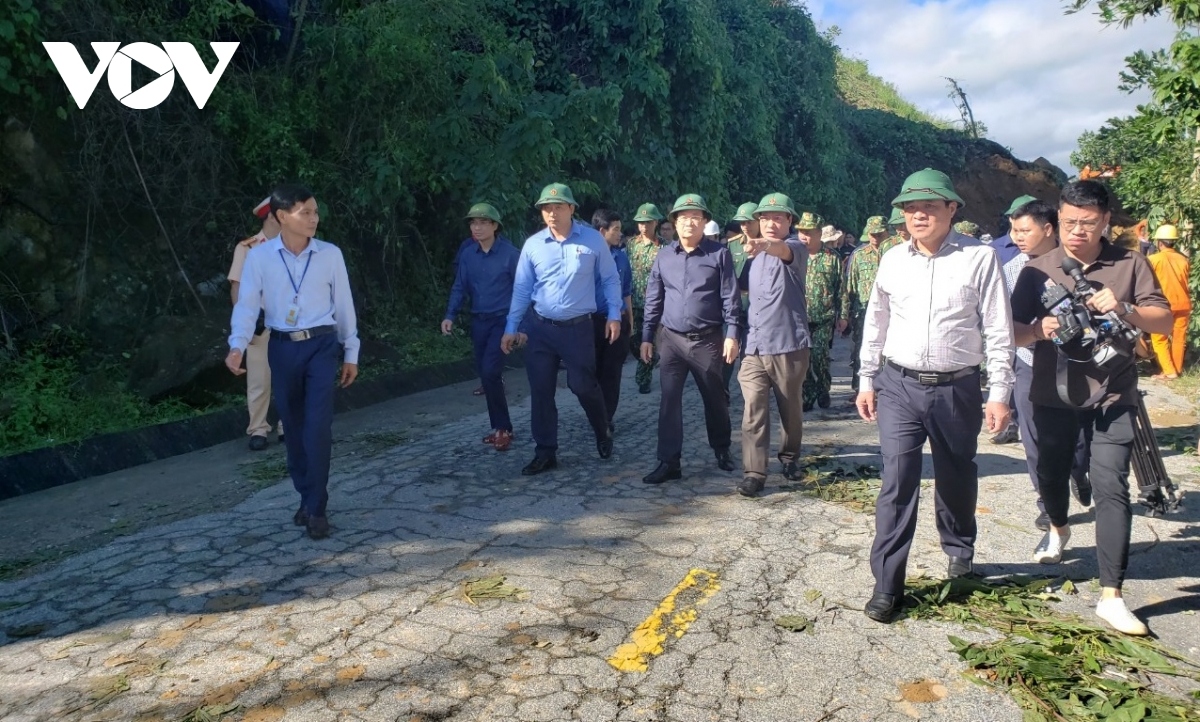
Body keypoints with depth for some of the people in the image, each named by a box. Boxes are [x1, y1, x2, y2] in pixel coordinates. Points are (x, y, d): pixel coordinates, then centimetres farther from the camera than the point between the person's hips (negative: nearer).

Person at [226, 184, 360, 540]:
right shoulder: (259, 256, -2)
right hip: (282, 348, 1)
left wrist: (351, 353, 8)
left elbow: (344, 305, 5)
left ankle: (316, 508, 0)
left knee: (318, 426, -10)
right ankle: (306, 499, 26)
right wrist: (237, 346, -22)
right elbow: (247, 304, -5)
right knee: (294, 428, 10)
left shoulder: (330, 254, -1)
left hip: (321, 345, -1)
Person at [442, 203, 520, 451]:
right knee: (486, 374, 8)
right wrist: (450, 315, -4)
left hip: (503, 320, -5)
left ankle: (503, 428, -3)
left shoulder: (510, 253, -8)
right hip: (478, 321, 5)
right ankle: (499, 427, 20)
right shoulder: (467, 255, 6)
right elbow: (459, 287, 9)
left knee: (490, 372, -15)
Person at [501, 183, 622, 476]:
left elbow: (610, 279, 3)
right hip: (540, 327, 3)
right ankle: (545, 453, 16)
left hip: (578, 327, -2)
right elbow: (521, 289, 6)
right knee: (540, 392, 4)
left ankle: (603, 434, 32)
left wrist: (614, 315, -3)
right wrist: (511, 328, 5)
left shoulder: (593, 239, -5)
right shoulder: (532, 244, 1)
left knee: (583, 386, 3)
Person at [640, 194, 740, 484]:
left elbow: (730, 298, -4)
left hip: (708, 340, -2)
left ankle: (722, 450, 34)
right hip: (672, 339, 2)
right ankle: (669, 462, 4)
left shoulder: (719, 254, -3)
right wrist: (647, 337, 7)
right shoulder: (663, 256, 5)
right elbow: (654, 298, 9)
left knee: (715, 399, 13)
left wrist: (731, 334, -10)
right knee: (669, 401, -2)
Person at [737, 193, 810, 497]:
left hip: (788, 346, -4)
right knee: (753, 410, -7)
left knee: (790, 408, 13)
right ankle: (754, 472, -4)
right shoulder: (754, 254, 14)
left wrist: (765, 245, -51)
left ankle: (790, 457, 35)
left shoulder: (796, 249, -5)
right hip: (754, 347, 4)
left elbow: (784, 251, -32)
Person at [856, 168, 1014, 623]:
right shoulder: (893, 260, 4)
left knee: (956, 478, 16)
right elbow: (876, 323, 11)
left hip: (956, 389, -1)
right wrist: (867, 380, 10)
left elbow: (998, 330, -5)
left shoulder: (979, 258, -6)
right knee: (897, 482, -4)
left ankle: (959, 550, 45)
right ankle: (886, 586, 3)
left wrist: (999, 393, -7)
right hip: (899, 385, 1)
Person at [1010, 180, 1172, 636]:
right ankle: (1058, 529, 50)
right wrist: (1039, 330, -22)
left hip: (1112, 396, -2)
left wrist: (1124, 309, -22)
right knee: (1050, 474, 17)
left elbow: (1164, 323, -2)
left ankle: (1111, 597, -5)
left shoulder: (1130, 265, 1)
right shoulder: (1038, 270, 2)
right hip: (1053, 395, 2)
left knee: (1111, 487, -10)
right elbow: (1014, 332, 0)